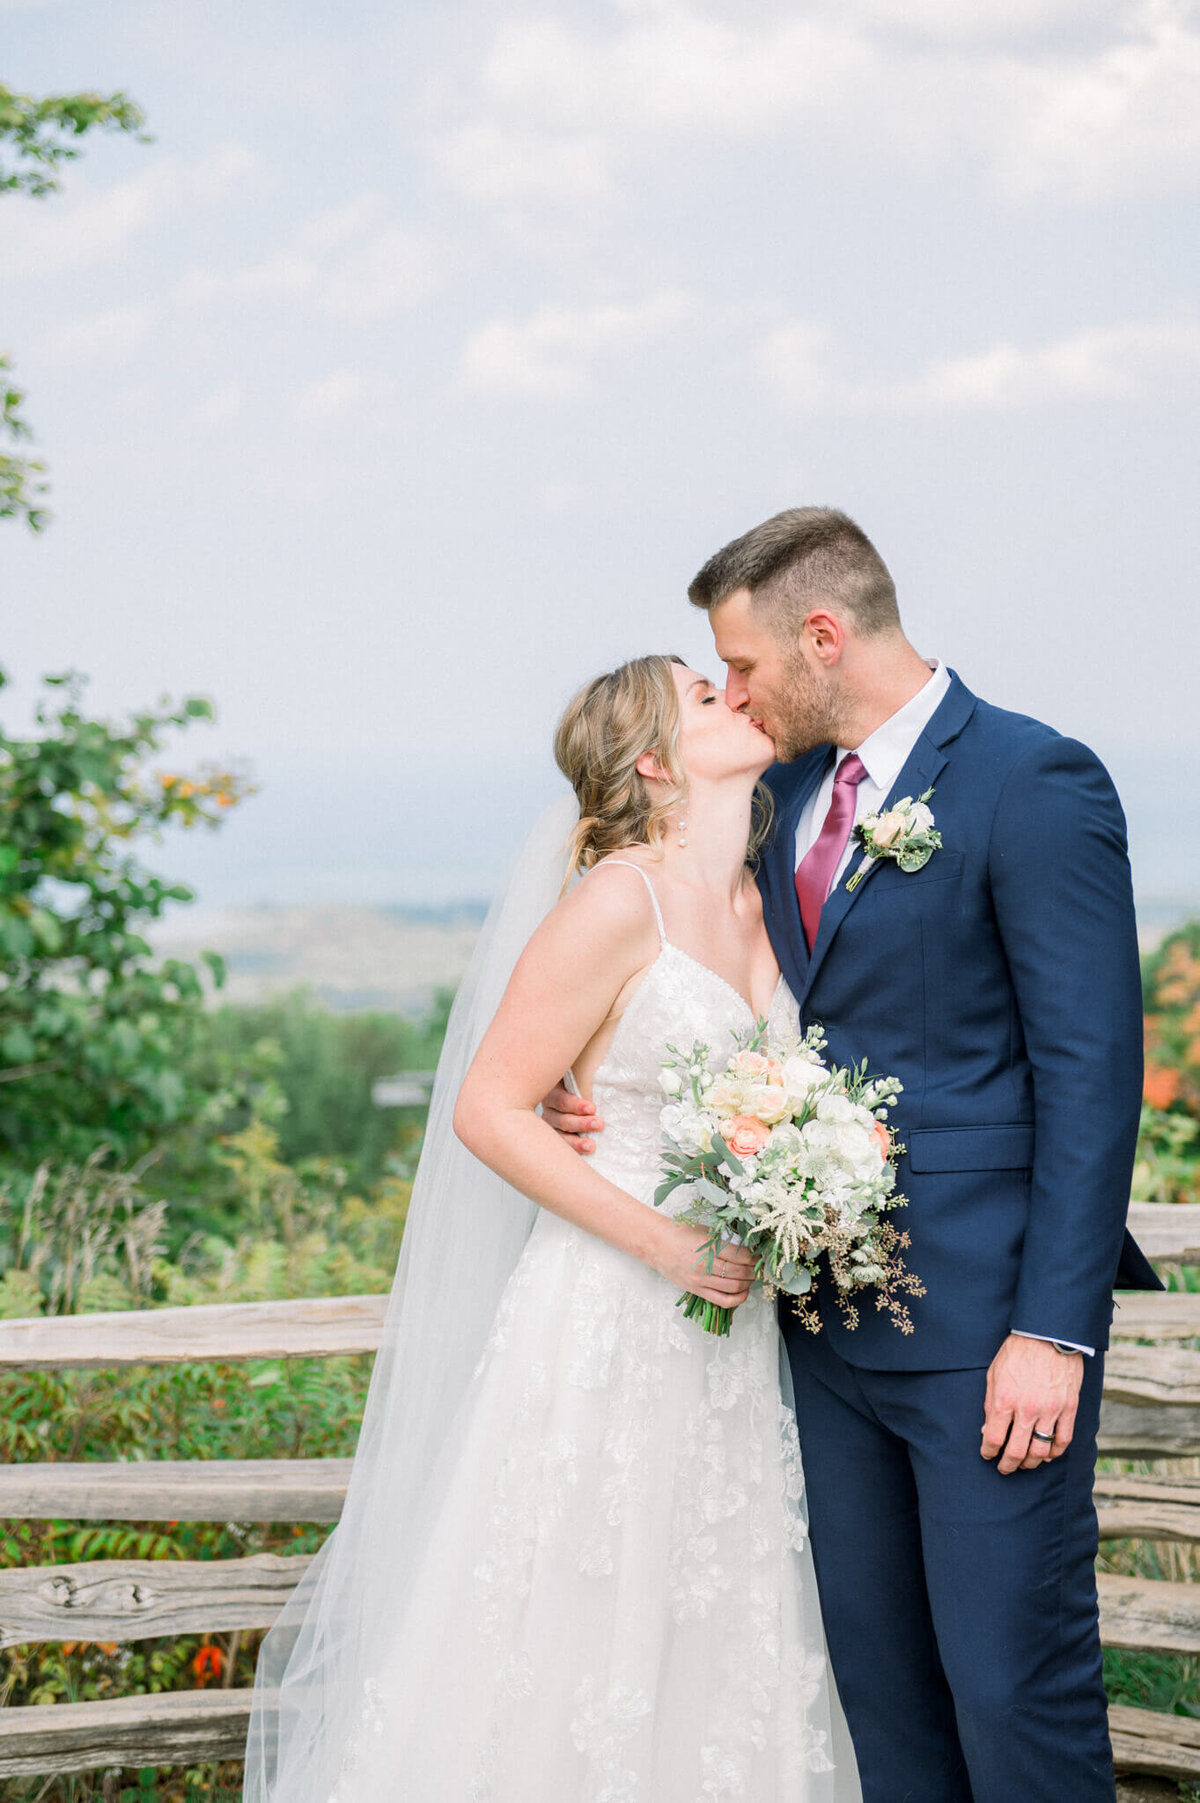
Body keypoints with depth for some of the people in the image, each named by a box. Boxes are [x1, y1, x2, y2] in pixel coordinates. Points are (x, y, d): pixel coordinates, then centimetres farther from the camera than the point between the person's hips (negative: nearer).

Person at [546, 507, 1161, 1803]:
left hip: (987, 1324, -7)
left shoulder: (1033, 783, -11)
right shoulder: (790, 791, 12)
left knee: (1015, 1686, -3)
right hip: (831, 1315, 7)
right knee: (875, 1674, 14)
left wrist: (1052, 1328, -18)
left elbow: (1091, 1069, -14)